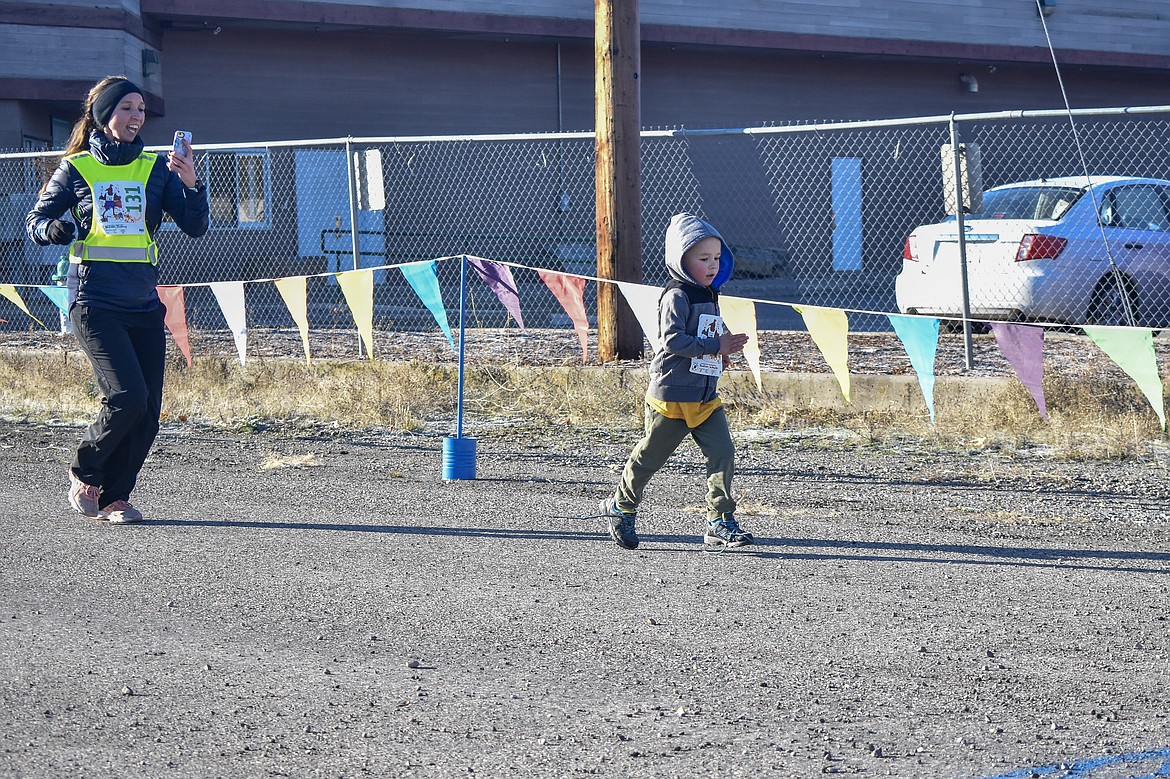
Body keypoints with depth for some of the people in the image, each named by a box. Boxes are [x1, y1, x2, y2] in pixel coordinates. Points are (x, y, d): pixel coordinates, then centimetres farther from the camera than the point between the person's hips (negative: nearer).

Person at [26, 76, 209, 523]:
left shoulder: (155, 168, 10)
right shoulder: (76, 168, 3)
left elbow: (195, 227, 6)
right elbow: (35, 222, 9)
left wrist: (190, 183, -11)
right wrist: (55, 229, -13)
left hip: (144, 303, 4)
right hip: (94, 302, -4)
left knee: (148, 413, -2)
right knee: (127, 396, -18)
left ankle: (114, 497, 12)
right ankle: (84, 473, 6)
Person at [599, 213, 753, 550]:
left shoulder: (709, 296, 13)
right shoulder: (676, 297, -14)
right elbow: (672, 340, -24)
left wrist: (723, 352, 7)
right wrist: (715, 346, -24)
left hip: (705, 398, 7)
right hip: (671, 396, -7)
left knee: (723, 454, -6)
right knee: (650, 456, 7)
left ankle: (720, 523, -3)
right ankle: (621, 507, 29)